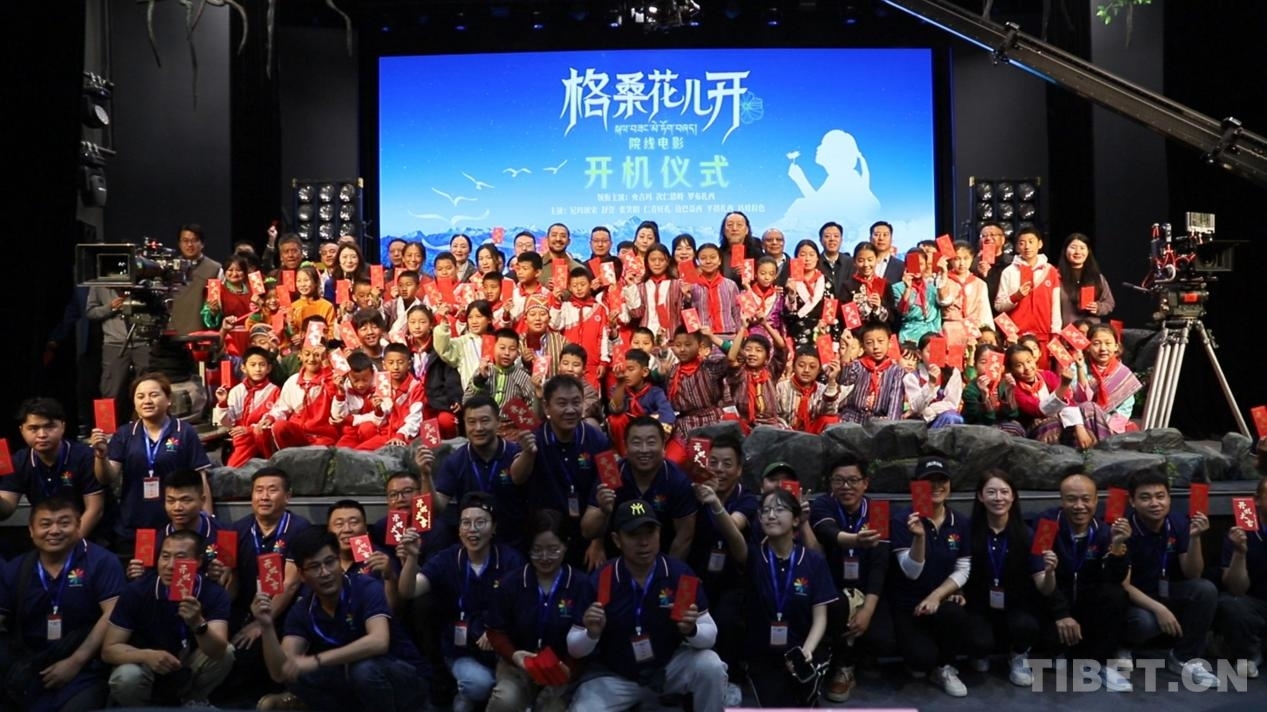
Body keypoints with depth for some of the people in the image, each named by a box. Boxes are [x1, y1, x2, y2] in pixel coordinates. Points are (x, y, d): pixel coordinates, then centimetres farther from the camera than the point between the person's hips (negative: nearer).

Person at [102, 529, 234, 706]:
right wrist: (147, 655, -36)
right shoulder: (136, 591, -20)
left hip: (188, 669, 1)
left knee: (227, 654, -26)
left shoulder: (214, 593, -21)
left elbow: (218, 651, -33)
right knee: (126, 677, -33)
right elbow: (109, 650, -16)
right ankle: (141, 707, 1)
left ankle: (193, 700, 3)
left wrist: (198, 624, -54)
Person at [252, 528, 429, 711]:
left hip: (406, 678, -5)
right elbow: (280, 673, -14)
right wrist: (267, 627, -29)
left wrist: (317, 660, -39)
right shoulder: (301, 611, -4)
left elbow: (378, 642, -37)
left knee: (364, 669, -35)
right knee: (296, 675, -14)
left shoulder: (367, 588, -19)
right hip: (356, 687, 5)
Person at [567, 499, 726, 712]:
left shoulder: (679, 573, -15)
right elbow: (574, 649, -9)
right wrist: (592, 634, -32)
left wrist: (691, 630, -34)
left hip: (669, 665, 1)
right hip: (613, 675, -1)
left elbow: (710, 634, -12)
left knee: (711, 667, -25)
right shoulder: (600, 580, -17)